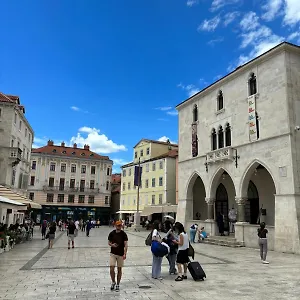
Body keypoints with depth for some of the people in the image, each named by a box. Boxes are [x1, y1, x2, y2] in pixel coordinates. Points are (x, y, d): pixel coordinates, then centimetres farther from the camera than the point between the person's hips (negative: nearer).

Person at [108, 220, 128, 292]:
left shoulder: (123, 234, -7)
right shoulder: (111, 233, -1)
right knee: (111, 269, -6)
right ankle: (113, 282, 18)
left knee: (119, 270, 7)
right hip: (113, 253, 1)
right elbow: (109, 243, 8)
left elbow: (126, 244, -10)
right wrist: (112, 245, -15)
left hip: (121, 254, -1)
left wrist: (125, 254, -22)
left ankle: (117, 284, 22)